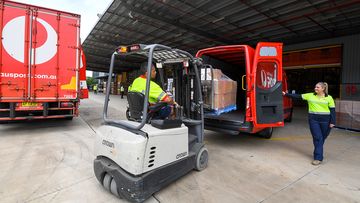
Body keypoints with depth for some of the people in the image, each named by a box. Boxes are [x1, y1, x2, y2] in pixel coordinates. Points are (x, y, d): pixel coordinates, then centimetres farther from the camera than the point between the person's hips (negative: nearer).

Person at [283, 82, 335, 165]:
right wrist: (286, 94, -4)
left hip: (325, 121, 0)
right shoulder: (310, 95, 4)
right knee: (317, 138, -3)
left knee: (322, 138, 12)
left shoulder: (329, 98, 0)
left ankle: (318, 153, 30)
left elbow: (332, 110, -1)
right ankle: (318, 158, 3)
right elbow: (298, 96, 2)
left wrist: (332, 122, -6)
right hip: (313, 120, 0)